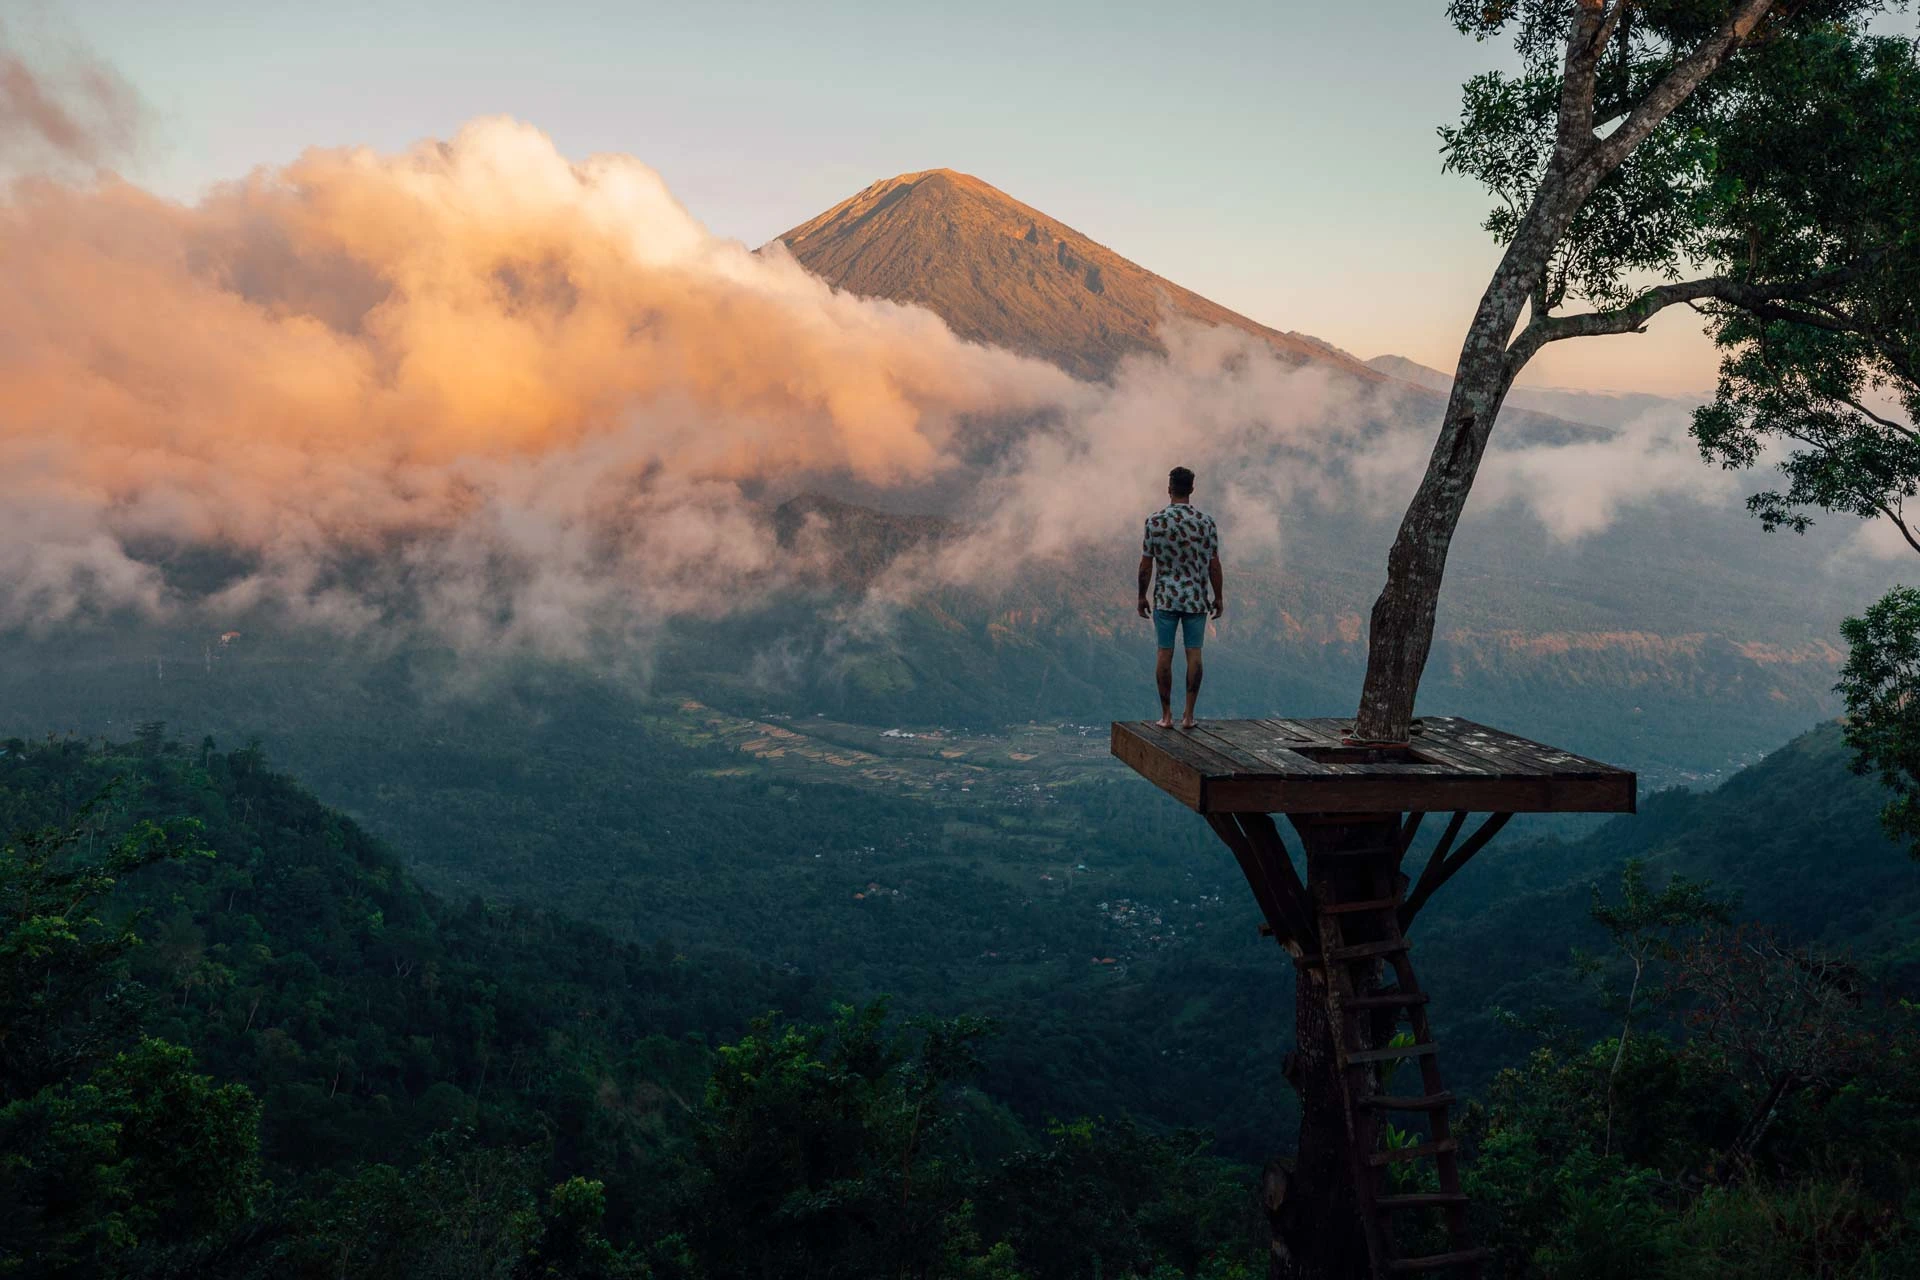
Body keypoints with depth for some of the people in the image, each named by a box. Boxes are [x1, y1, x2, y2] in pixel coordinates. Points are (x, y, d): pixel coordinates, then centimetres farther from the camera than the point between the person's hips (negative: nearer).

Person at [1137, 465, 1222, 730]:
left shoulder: (1155, 521, -6)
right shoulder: (1206, 522, -3)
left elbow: (1146, 565, -4)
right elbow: (1214, 564, -1)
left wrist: (1142, 596, 7)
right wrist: (1218, 597, 9)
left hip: (1165, 598, -1)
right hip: (1196, 599, 1)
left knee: (1164, 654, 4)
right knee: (1194, 654, 5)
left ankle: (1166, 715, 6)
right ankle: (1188, 715, 6)